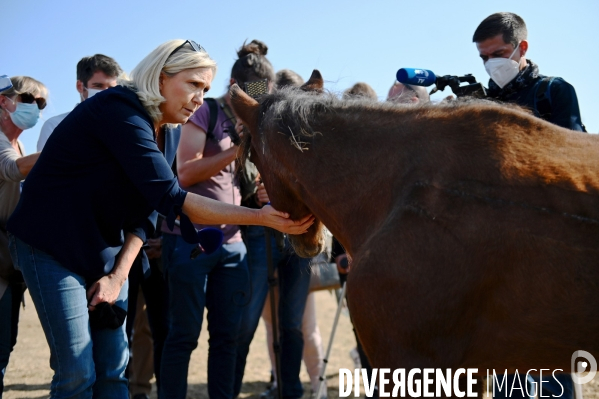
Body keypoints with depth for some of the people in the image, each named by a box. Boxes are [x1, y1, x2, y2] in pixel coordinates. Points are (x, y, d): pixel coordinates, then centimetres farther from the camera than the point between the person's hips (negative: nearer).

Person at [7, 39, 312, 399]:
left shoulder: (158, 131, 6)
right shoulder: (119, 111, -22)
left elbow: (143, 214, 9)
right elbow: (171, 199, -30)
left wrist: (118, 275, -5)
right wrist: (261, 217, -32)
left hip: (103, 252, 8)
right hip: (51, 247, -8)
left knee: (113, 368, 4)